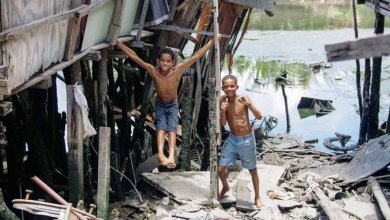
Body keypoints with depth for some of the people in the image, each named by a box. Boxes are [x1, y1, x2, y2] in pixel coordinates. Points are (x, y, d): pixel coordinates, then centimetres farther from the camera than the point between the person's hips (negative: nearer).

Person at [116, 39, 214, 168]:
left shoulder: (178, 70, -24)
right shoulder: (153, 70, -23)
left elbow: (196, 56, -24)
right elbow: (134, 56, -21)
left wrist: (212, 42, -25)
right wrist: (118, 43, -22)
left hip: (173, 105, 0)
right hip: (160, 105, 0)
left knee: (171, 129, -19)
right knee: (161, 127, -20)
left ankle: (171, 156, -37)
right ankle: (161, 155, -40)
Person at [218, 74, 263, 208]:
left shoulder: (243, 99, -15)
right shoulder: (223, 100, -6)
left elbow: (259, 117, -18)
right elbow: (223, 123, -5)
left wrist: (249, 105, -34)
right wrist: (223, 111, -24)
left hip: (247, 140, -3)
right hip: (232, 139, 3)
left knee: (252, 170, 10)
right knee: (221, 169, 4)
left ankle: (257, 197, 29)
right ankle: (225, 187, 35)